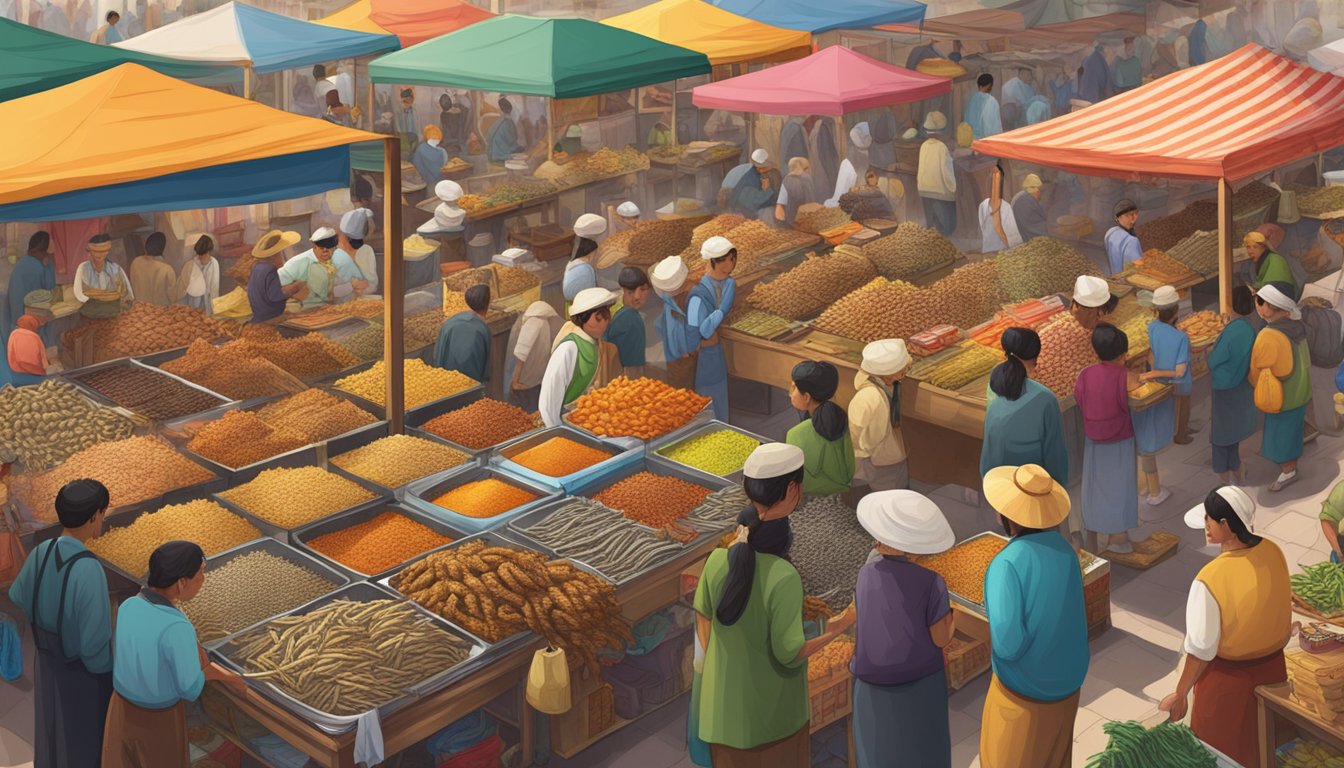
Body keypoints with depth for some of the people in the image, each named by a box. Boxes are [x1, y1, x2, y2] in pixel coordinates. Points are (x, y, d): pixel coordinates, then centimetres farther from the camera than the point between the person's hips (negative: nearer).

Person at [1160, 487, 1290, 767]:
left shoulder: (1211, 578, -31)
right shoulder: (1274, 552, -13)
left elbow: (1201, 650, -23)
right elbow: (1274, 607, 4)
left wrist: (1181, 695, -9)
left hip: (1228, 680, -5)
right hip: (1272, 669, 6)